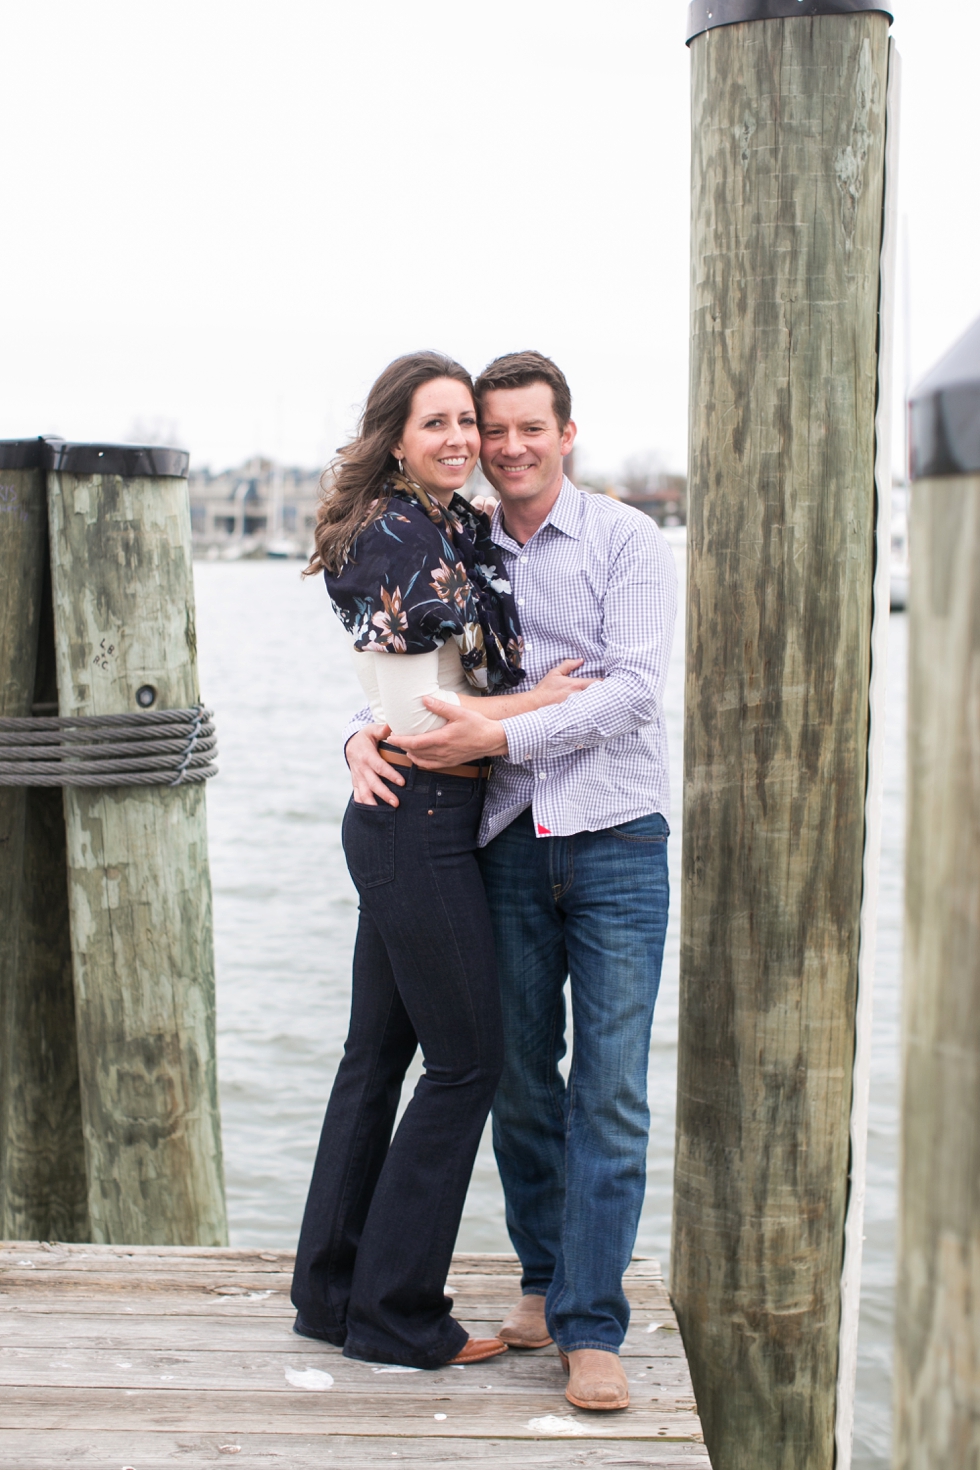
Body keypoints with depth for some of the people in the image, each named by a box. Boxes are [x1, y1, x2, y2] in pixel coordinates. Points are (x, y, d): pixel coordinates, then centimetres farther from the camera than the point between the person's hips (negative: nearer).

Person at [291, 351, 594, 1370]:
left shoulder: (455, 532, 14)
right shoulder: (397, 540, -15)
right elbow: (413, 713, -19)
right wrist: (537, 702, -10)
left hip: (399, 826, 10)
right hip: (419, 821, -10)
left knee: (379, 1050, 14)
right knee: (466, 1059, -2)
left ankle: (329, 1289, 26)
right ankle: (396, 1314, 10)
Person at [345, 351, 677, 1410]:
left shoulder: (628, 543, -1)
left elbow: (633, 688, -12)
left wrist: (500, 735, -21)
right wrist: (364, 735, -10)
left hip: (616, 838, -3)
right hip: (508, 841, 4)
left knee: (609, 1087, -6)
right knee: (519, 1078, 8)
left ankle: (590, 1328, 0)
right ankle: (546, 1276, 26)